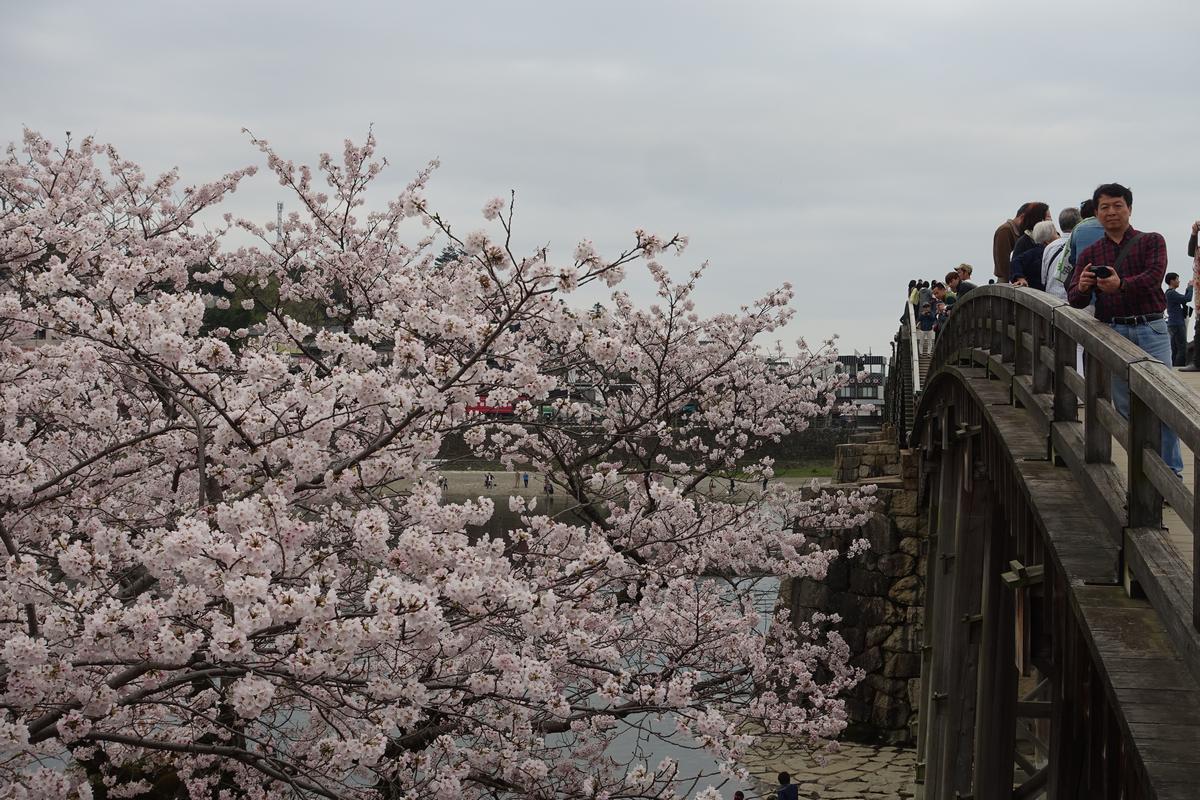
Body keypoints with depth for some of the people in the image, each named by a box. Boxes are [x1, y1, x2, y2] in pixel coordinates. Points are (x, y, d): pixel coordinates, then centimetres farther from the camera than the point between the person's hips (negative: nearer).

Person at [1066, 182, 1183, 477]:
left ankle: (1172, 473, -3)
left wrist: (1122, 285, -34)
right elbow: (1074, 299, 6)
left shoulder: (1152, 242, 6)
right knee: (1126, 409, 6)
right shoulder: (1090, 254, 14)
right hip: (1113, 333, 3)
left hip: (1151, 330, -3)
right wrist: (1082, 288, -20)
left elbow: (1154, 277, -14)